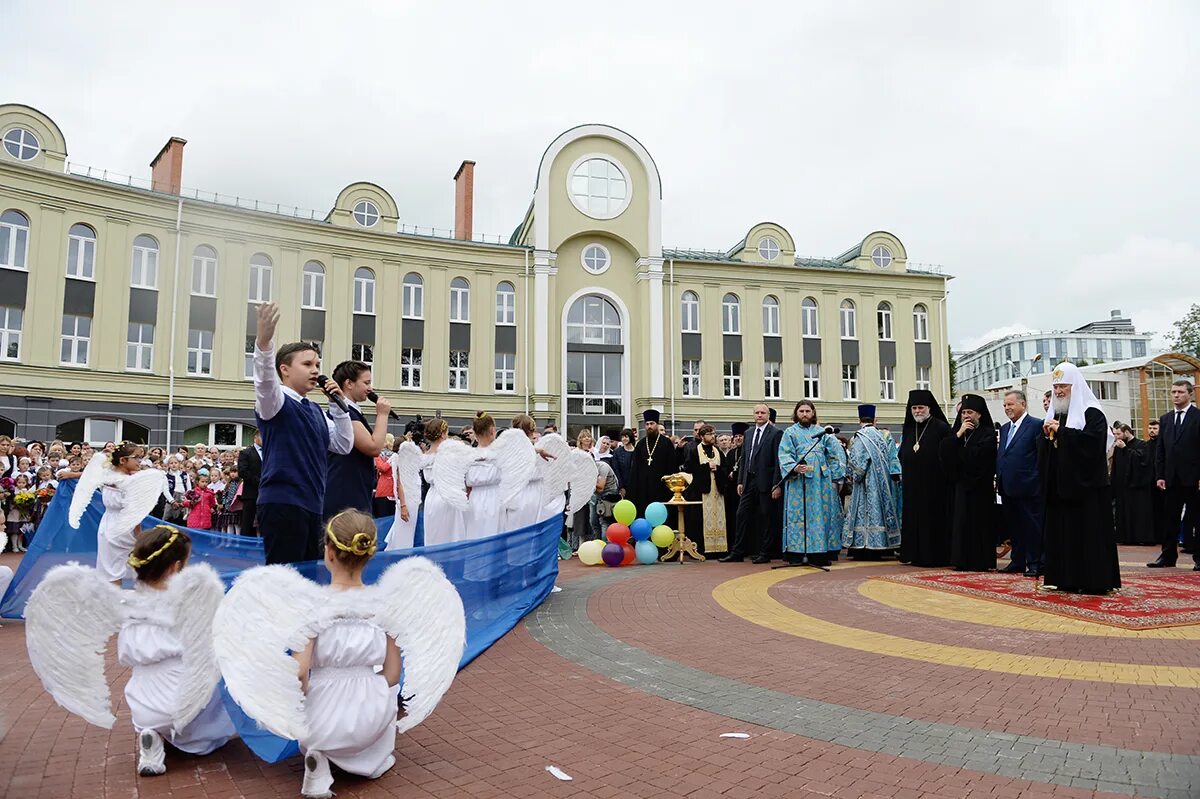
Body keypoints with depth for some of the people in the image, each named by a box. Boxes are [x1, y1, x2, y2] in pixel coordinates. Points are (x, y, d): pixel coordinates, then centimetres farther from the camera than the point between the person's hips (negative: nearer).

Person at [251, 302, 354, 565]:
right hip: (282, 503, -8)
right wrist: (263, 340, -44)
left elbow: (344, 445, 15)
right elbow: (265, 380, -27)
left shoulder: (316, 411, 17)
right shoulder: (277, 401, -4)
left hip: (312, 505, 8)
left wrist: (338, 405, 6)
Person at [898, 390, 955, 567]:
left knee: (934, 518, -1)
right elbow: (902, 457, 18)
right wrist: (904, 477, 9)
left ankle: (935, 555, 7)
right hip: (912, 485, 6)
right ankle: (916, 555, 17)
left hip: (934, 484, -6)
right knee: (913, 519, 9)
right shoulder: (909, 429, 12)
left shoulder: (941, 428, -6)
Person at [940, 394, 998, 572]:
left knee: (980, 522, -2)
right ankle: (964, 560, 8)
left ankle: (981, 561, 4)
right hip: (962, 483, 5)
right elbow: (945, 449, -1)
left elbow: (976, 454, -18)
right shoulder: (957, 431, 14)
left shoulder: (988, 433, -3)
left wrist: (959, 444, -5)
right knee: (962, 522, 4)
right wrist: (958, 435, -11)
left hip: (980, 485, -5)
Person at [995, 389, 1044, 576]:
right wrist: (998, 479, 10)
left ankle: (1035, 564, 8)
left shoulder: (1036, 425, -6)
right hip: (1007, 487, 8)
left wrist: (1036, 479, -14)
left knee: (1032, 526, 1)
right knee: (1013, 526, 13)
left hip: (1027, 486, -8)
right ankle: (1017, 562, 22)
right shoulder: (1004, 428, 17)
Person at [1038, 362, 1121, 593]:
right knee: (1061, 532, 6)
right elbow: (1042, 450, 16)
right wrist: (1047, 435, -4)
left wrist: (1061, 431, -18)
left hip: (1085, 484, -7)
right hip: (1059, 485, 7)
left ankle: (1093, 580, 0)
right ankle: (1067, 579, 11)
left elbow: (1091, 440, -22)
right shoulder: (1054, 415, 17)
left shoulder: (1092, 413, -4)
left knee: (1088, 532, -5)